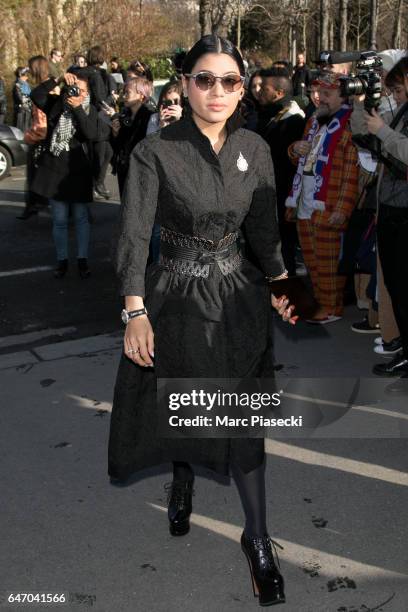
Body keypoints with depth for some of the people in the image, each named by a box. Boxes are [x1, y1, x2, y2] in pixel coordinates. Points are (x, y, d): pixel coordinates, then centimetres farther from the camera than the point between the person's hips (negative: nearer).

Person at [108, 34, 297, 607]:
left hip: (237, 293, 2)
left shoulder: (255, 149, -1)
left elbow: (264, 226, 9)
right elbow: (133, 234, -17)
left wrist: (280, 282, 12)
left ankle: (258, 539, 17)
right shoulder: (154, 151, -13)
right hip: (174, 295, -2)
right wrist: (135, 312, -23)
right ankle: (183, 481, 48)